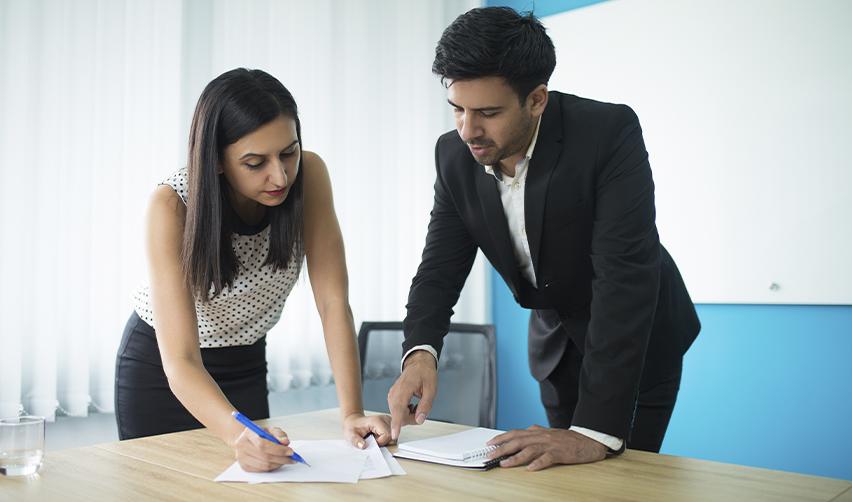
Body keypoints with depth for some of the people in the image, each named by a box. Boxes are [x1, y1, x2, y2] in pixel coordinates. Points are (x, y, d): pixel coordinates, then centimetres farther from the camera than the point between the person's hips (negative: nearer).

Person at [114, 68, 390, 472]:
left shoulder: (309, 174, -23)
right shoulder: (172, 206, -31)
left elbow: (333, 302, -22)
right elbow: (180, 362, -35)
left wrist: (352, 413, -31)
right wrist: (238, 434, -53)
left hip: (245, 366, 3)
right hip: (159, 366, -2)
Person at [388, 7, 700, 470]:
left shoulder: (609, 132, -32)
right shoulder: (455, 155, -15)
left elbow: (626, 275, -38)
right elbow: (441, 267, -12)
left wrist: (597, 431, -44)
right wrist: (420, 353, -33)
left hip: (640, 336, -5)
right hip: (556, 337, 5)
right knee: (563, 477, 17)